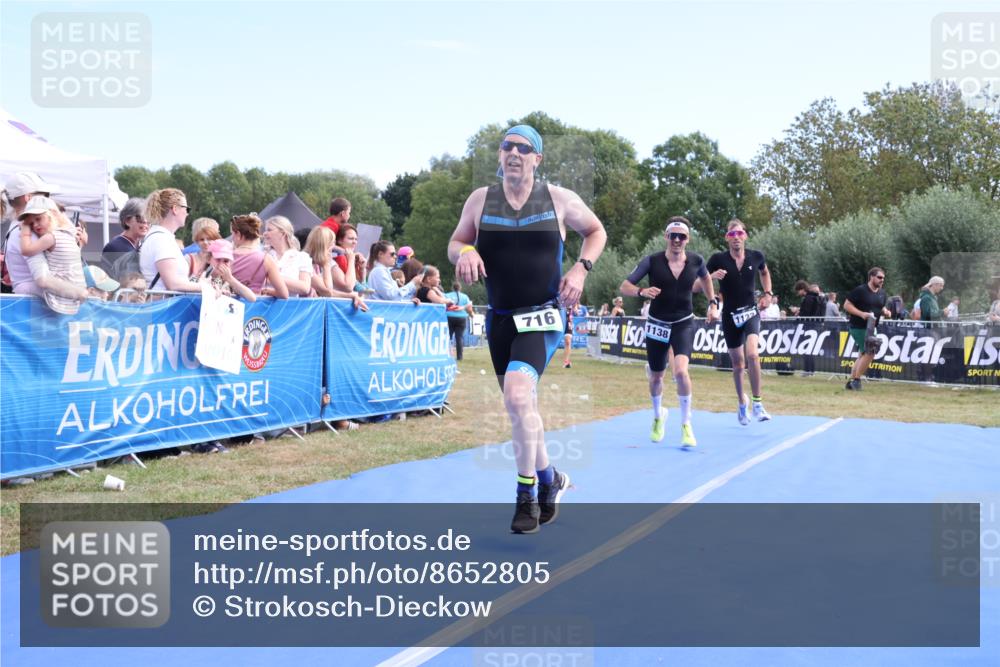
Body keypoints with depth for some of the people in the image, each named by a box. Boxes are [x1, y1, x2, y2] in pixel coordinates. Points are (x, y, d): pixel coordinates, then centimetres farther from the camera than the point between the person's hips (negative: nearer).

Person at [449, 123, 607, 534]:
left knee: (518, 395, -25)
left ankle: (527, 495, -10)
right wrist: (465, 252, -13)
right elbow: (454, 244, 11)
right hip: (499, 318, 4)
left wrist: (581, 268, -4)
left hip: (542, 317, -4)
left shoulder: (559, 199, -2)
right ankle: (549, 479, 38)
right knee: (520, 406, 13)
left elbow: (596, 231, 13)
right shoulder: (481, 199, 3)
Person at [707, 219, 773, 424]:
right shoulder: (718, 259, -10)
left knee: (752, 354, -24)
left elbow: (765, 273, 21)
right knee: (738, 364, 10)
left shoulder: (756, 256, -3)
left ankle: (758, 403, -13)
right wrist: (712, 276, -25)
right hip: (730, 316, 0)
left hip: (751, 313, 0)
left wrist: (768, 293, 9)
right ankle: (742, 403, 33)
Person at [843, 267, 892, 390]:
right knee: (870, 352, -14)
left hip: (871, 328, 8)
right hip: (858, 328, -8)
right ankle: (856, 379, -1)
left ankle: (851, 382, 22)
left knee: (863, 355, 12)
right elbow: (846, 305, -12)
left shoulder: (882, 293, 11)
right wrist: (861, 314, -23)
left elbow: (881, 307, 26)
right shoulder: (860, 290, -12)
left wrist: (886, 312, 2)